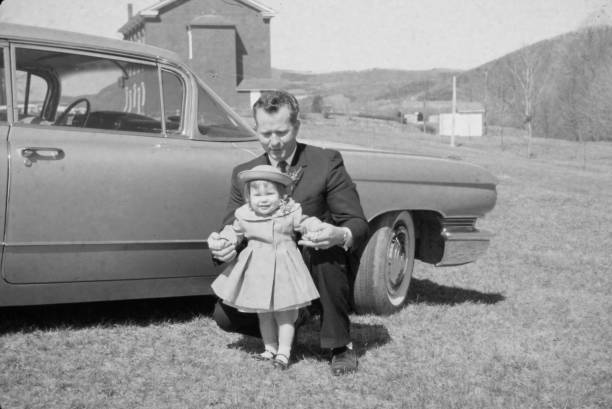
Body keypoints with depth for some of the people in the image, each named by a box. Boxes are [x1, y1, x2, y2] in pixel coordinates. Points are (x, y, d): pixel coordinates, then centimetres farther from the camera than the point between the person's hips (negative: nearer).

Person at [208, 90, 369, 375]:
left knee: (324, 248, -36)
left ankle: (340, 344, -17)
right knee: (225, 315, -16)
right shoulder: (244, 174, 1)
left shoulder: (327, 162, -10)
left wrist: (341, 235, -38)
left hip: (324, 268, -3)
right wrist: (222, 247, -25)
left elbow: (358, 224, -13)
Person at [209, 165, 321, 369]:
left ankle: (283, 352, 11)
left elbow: (306, 223, -3)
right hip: (258, 270, 3)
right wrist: (221, 241, -3)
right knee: (263, 314, 14)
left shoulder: (290, 214, -8)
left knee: (284, 313, 2)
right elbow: (234, 231, 13)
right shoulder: (244, 216, -1)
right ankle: (270, 348, 27)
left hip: (283, 269, -3)